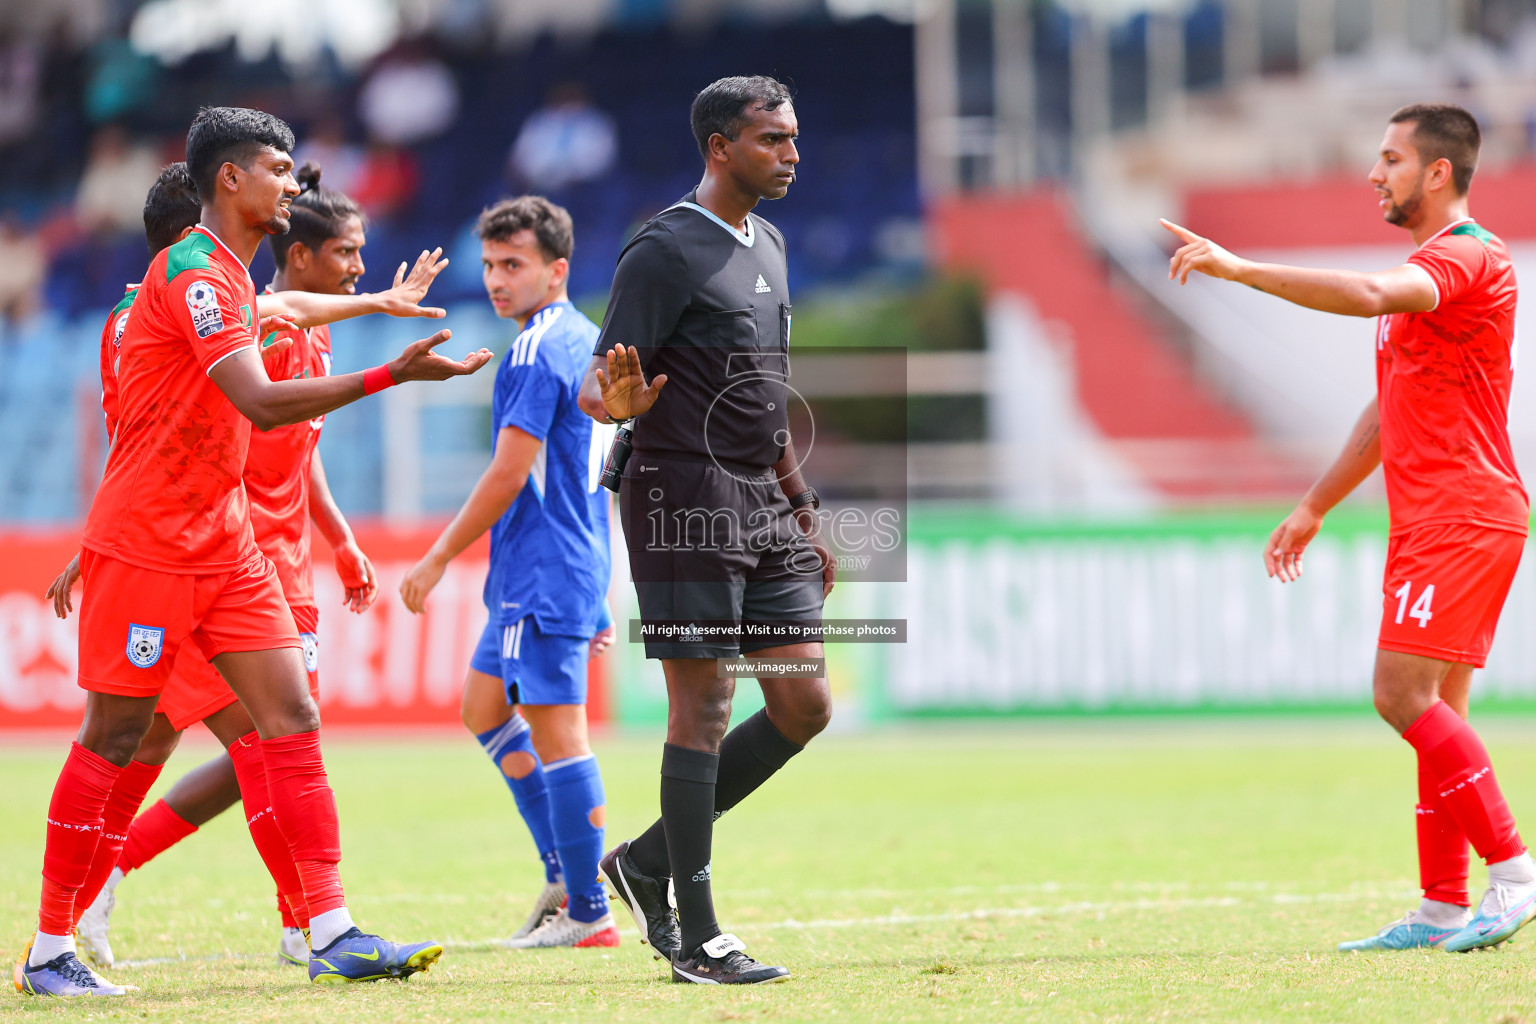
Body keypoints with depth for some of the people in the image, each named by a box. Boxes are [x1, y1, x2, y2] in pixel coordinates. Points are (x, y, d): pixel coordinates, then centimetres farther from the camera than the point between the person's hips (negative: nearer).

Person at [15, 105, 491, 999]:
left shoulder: (231, 278, 15)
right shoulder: (192, 272, -16)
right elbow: (262, 404, -26)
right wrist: (389, 376, -28)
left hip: (225, 545, 9)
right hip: (145, 547, -9)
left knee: (293, 719, -2)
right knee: (112, 739, -3)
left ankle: (333, 933, -5)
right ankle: (50, 951, 5)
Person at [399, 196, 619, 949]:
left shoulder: (536, 352, -15)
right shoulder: (588, 343, 15)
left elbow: (509, 473, -18)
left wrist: (437, 560, -10)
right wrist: (598, 591, 25)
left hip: (545, 575, -10)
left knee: (554, 729, -7)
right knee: (485, 705, 19)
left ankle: (586, 913, -6)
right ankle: (565, 870, 17)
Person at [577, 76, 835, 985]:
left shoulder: (768, 245, 17)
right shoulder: (667, 251, -9)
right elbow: (602, 388, -13)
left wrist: (804, 509, 24)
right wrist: (616, 399, -36)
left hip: (765, 509, 9)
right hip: (687, 505, -9)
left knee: (804, 706, 5)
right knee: (704, 708, -7)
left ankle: (649, 862, 17)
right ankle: (696, 937, -2)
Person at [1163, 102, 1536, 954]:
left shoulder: (1466, 256, -11)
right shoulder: (1424, 272, 21)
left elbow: (1367, 295, -32)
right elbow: (1387, 413, 28)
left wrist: (1240, 269, -31)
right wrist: (1313, 508, 28)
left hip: (1465, 515, -10)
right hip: (1428, 522, 10)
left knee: (1403, 695, -16)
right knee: (1432, 712, 6)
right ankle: (1443, 910, 6)